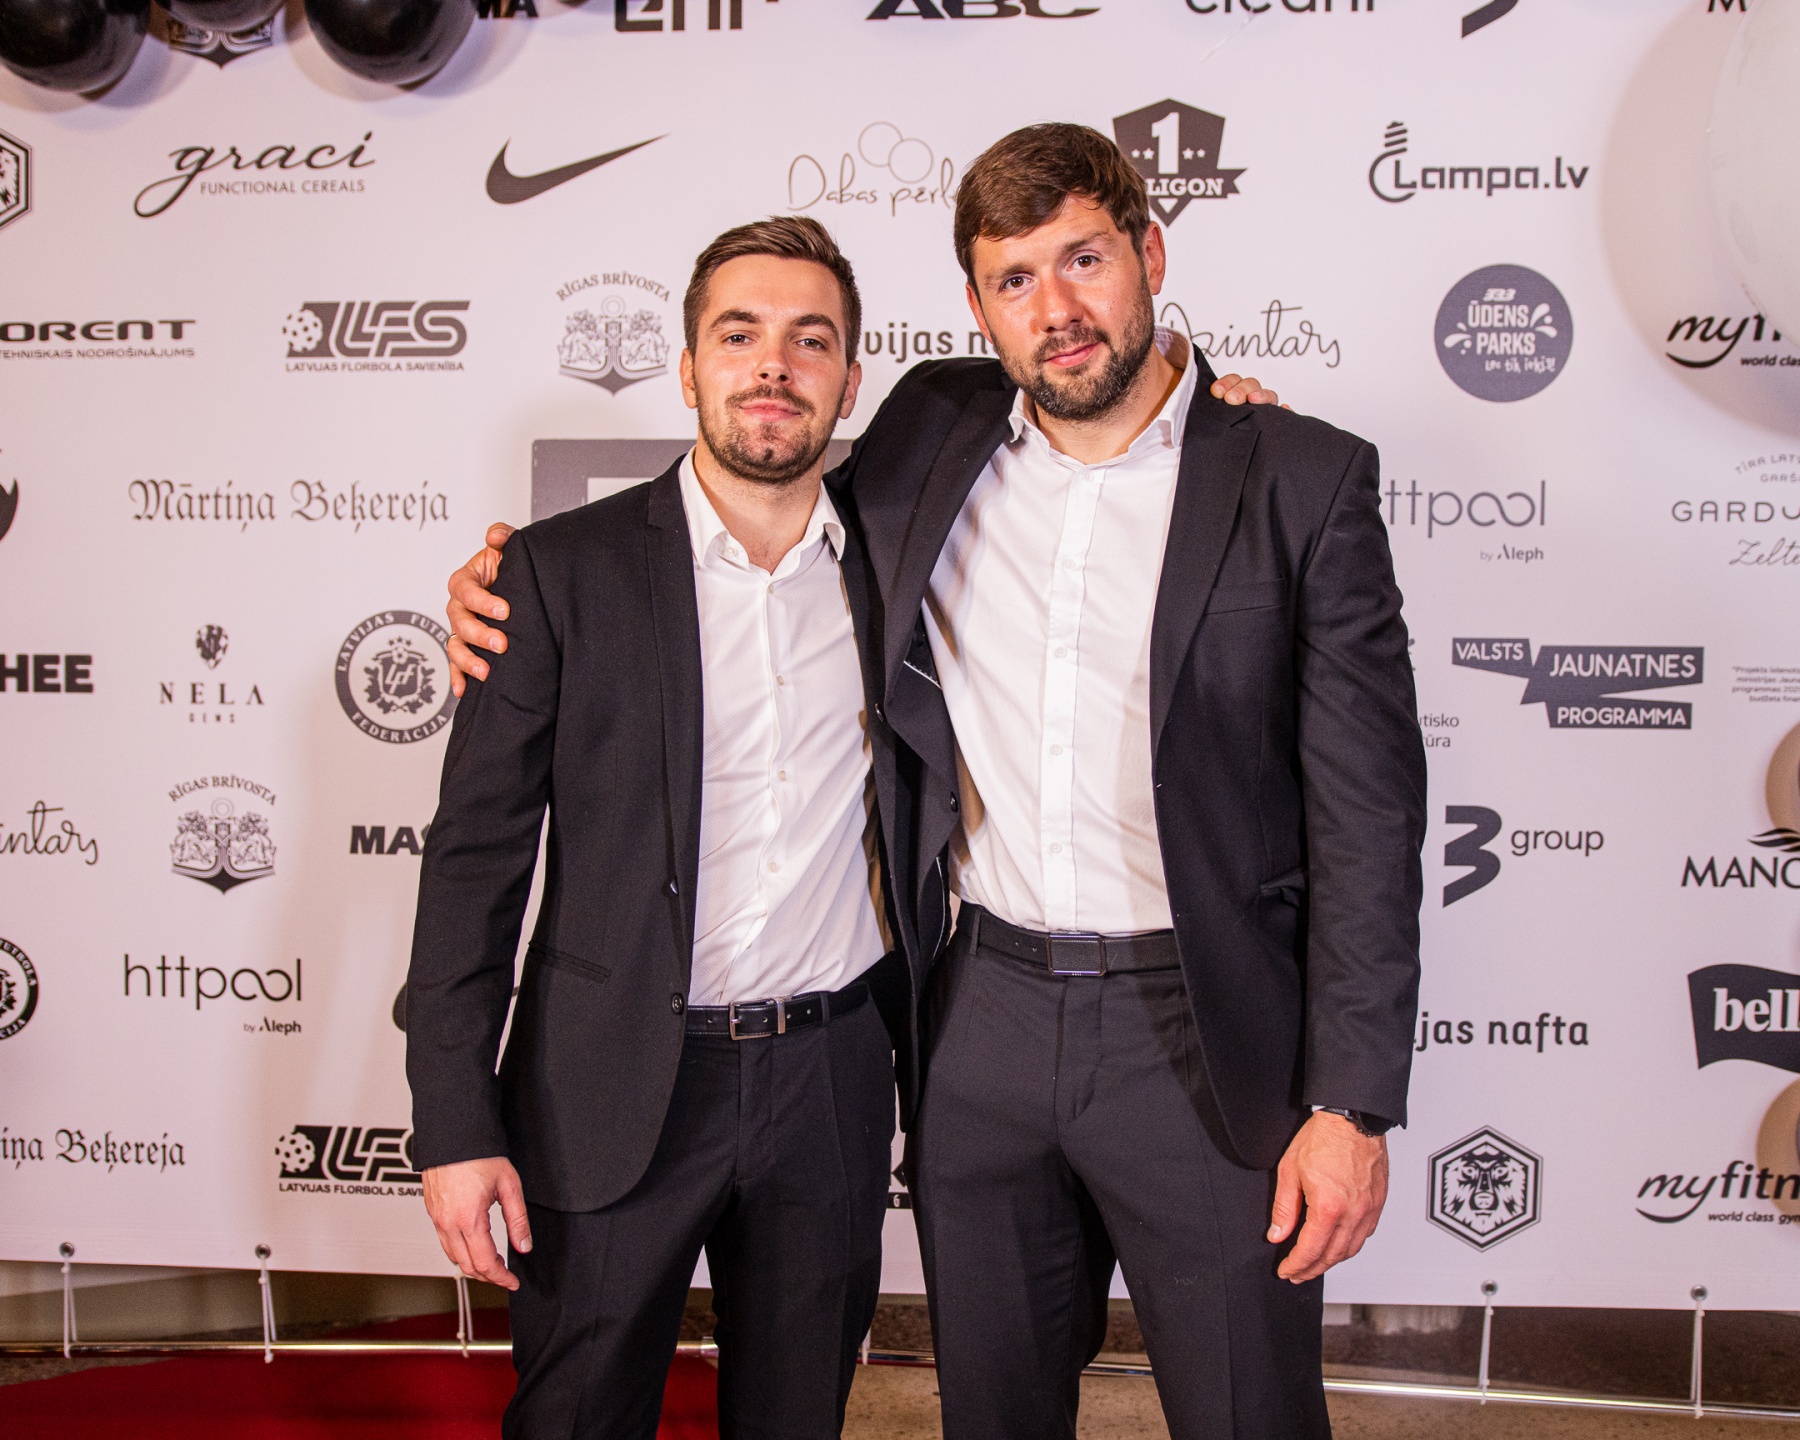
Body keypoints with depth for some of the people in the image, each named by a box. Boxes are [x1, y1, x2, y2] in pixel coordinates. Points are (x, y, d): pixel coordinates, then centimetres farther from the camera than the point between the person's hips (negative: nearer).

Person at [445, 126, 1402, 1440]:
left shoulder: (1304, 480, -7)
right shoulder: (933, 433, 3)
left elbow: (1365, 811, -7)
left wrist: (1352, 1104, -10)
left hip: (1202, 1036, -3)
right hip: (981, 1017, 4)